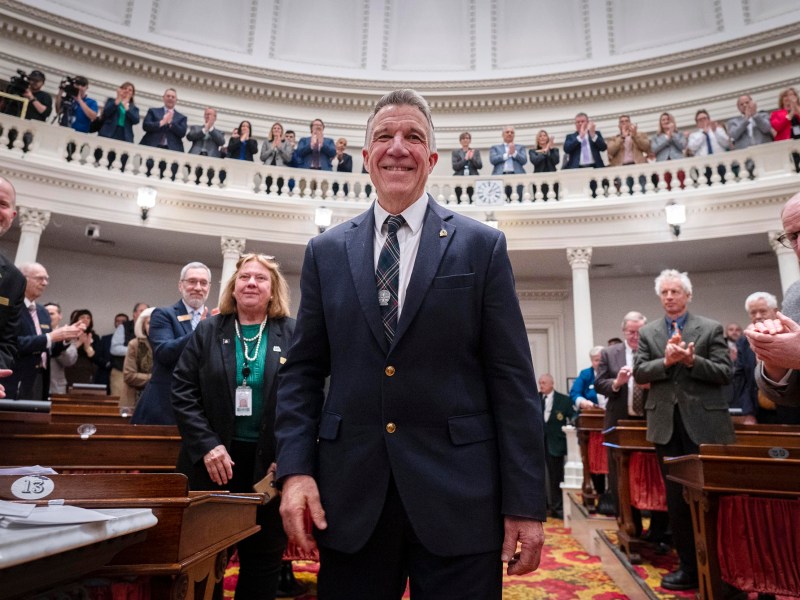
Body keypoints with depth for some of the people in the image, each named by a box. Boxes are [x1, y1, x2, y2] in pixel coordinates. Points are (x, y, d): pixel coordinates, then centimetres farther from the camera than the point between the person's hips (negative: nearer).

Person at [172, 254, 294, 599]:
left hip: (271, 462, -1)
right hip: (214, 459, 1)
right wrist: (207, 445, -12)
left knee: (264, 555, 12)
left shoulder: (293, 334, -1)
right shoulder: (208, 331, 3)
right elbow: (183, 391, -1)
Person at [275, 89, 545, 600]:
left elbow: (513, 380, -3)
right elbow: (303, 370, 7)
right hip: (349, 497, 2)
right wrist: (295, 469, -4)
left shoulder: (483, 246, 0)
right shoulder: (326, 252, 7)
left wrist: (526, 503, -6)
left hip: (458, 499, -1)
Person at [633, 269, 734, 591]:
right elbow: (639, 373, -1)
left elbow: (725, 373, -5)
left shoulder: (711, 329, 1)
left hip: (704, 422, -2)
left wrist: (691, 360, -20)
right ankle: (689, 564, 24)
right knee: (675, 497, 10)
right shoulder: (647, 332, 8)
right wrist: (666, 361, -17)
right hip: (667, 423, 3)